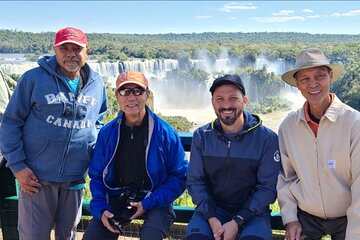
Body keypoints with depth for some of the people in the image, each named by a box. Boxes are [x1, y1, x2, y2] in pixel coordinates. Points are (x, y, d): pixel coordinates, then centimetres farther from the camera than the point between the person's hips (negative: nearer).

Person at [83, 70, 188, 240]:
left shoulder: (165, 133, -8)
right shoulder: (107, 133, 2)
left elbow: (180, 176, -6)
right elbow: (96, 175, 8)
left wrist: (148, 203, -16)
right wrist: (101, 209, -9)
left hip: (154, 202, -3)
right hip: (117, 199, 3)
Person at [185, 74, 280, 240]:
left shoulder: (267, 138, -8)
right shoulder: (201, 136, -2)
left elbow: (267, 187, -7)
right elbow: (195, 181, 0)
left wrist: (237, 222, -16)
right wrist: (212, 218, -14)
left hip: (252, 210, -1)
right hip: (212, 208, 1)